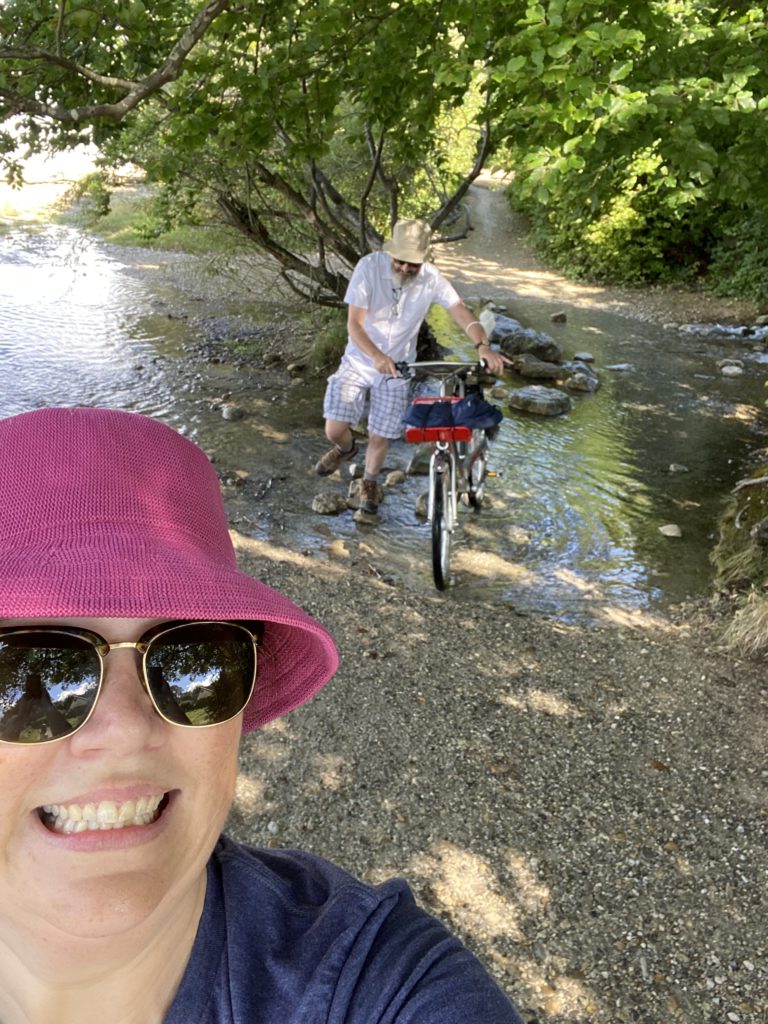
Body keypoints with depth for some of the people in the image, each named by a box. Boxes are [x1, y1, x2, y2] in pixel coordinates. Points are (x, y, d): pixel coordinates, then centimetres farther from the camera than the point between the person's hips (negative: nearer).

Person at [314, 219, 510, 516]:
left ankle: (369, 482, 37)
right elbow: (354, 323, -23)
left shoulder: (431, 278, -14)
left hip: (398, 370, 1)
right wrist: (376, 356, -40)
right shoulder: (369, 266, -19)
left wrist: (483, 346, -37)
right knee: (334, 429, -10)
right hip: (358, 362, -1)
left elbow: (460, 311, -19)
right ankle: (346, 448, 29)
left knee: (380, 438, 5)